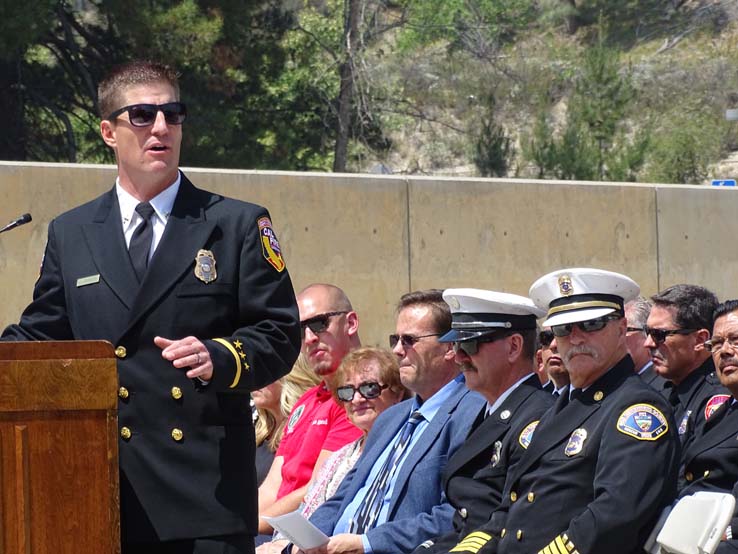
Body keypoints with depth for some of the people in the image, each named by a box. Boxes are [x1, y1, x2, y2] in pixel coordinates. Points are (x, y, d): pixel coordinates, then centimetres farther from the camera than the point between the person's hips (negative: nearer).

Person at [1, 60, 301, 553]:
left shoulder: (239, 225, 7)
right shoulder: (70, 234, 15)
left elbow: (280, 333, 2)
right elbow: (40, 337, 17)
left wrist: (219, 357, -17)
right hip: (102, 488, 2)